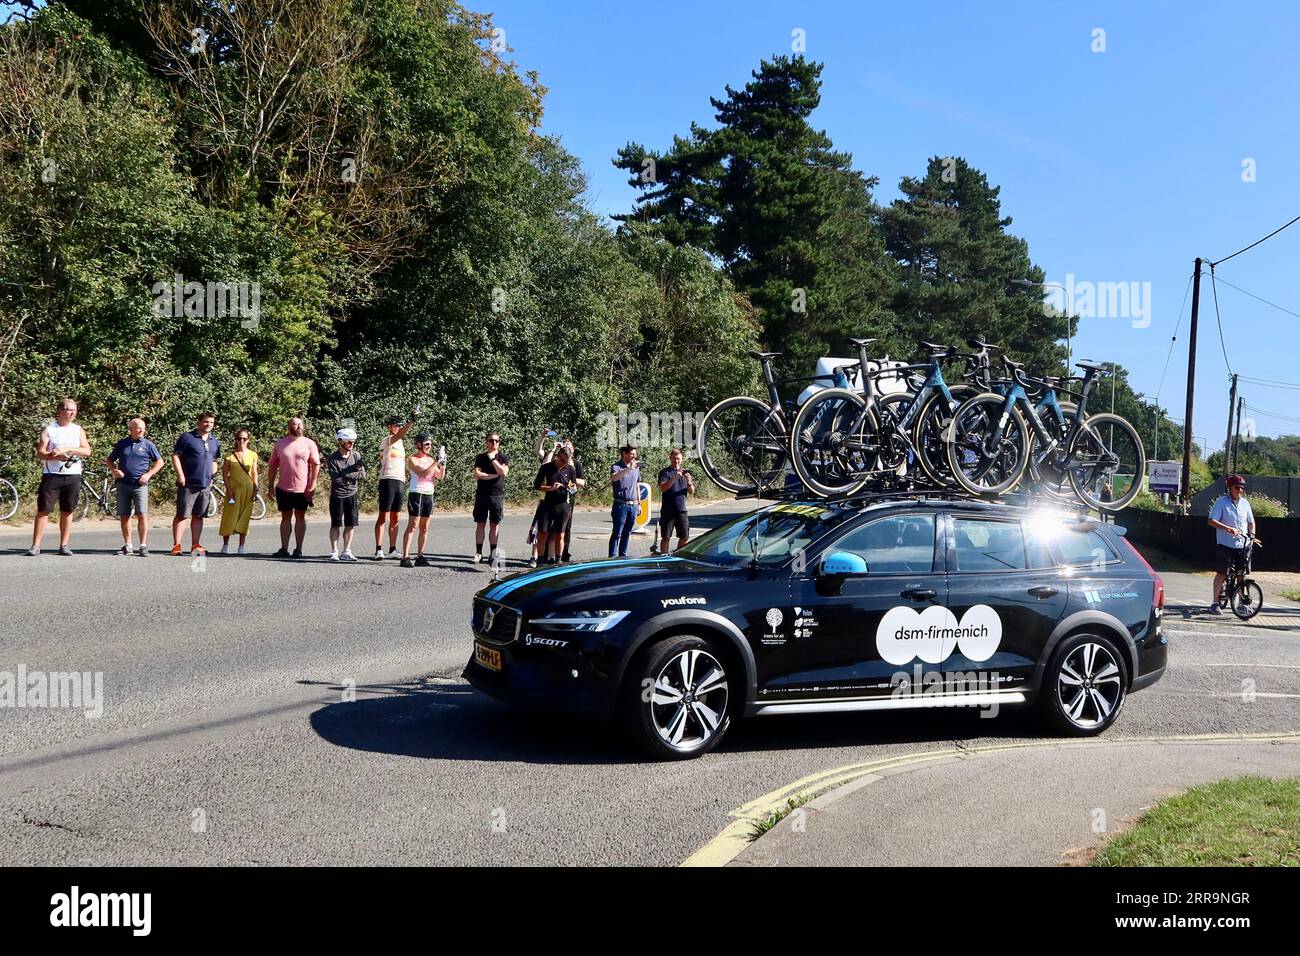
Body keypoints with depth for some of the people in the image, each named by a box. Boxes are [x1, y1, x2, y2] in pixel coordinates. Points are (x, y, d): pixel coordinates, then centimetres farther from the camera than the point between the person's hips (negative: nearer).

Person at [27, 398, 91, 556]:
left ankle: (64, 546, 12)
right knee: (43, 510, -5)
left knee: (67, 511, 6)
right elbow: (40, 452, -3)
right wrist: (56, 456, -21)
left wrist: (67, 449, -14)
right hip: (51, 475, -2)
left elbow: (87, 451, -1)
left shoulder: (78, 430, 11)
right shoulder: (48, 429, 4)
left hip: (73, 476, 2)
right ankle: (35, 546, -4)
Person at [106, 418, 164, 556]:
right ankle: (127, 545, 16)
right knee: (124, 516, 6)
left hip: (140, 484, -3)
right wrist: (114, 470, -2)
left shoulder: (148, 445, 4)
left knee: (142, 514, -11)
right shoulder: (121, 444, 9)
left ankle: (143, 546, -9)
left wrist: (149, 474, -4)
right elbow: (110, 460, 18)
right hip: (123, 484, 3)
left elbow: (160, 462, 8)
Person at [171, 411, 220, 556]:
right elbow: (175, 456, -6)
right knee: (182, 515, -3)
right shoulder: (187, 437, -3)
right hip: (188, 484, -5)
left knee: (198, 516, 9)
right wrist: (180, 475, -13)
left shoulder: (214, 441, 15)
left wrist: (212, 477, 12)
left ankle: (195, 545, 15)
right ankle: (176, 545, -1)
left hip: (205, 485, 6)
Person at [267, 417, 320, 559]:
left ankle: (298, 549, 11)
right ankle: (284, 549, 9)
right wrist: (271, 486, 4)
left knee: (300, 517, 6)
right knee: (285, 518, 7)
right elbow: (272, 466, 8)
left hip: (303, 489, -1)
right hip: (284, 488, 1)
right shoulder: (280, 444, 5)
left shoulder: (309, 444, 0)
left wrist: (312, 486, -8)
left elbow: (316, 465, -1)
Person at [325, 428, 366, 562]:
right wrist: (354, 470, -14)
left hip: (352, 495, 4)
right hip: (337, 495, -4)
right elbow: (336, 479, -19)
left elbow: (363, 474, -6)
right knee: (335, 524, 4)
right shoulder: (332, 458, -10)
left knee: (350, 525, 5)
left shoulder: (356, 455, 2)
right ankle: (334, 552, 11)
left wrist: (346, 475, -15)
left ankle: (346, 552, 14)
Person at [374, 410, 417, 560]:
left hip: (400, 482, 8)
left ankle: (392, 549, 16)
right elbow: (400, 435, -29)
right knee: (384, 517, -6)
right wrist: (411, 422, -43)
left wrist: (404, 479, 19)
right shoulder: (387, 440, -7)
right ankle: (379, 549, -4)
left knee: (395, 518, 10)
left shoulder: (400, 443, 19)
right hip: (388, 481, -8)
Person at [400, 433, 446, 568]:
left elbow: (440, 476, 9)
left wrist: (443, 463, -5)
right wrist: (437, 461, -21)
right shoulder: (412, 460, -6)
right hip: (416, 494, -7)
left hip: (429, 495, 7)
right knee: (412, 526, -10)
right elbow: (424, 473, -19)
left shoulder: (430, 459, 13)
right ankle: (405, 557, -11)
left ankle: (420, 557, 10)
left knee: (424, 528, 6)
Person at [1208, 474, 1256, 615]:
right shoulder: (1221, 502, -6)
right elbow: (1212, 521, -14)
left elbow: (1251, 521, 22)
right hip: (1226, 545, -4)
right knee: (1222, 573, -4)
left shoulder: (1245, 503, 10)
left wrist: (1252, 534, 4)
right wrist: (1228, 528, -26)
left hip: (1242, 545, 4)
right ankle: (1216, 602, 2)